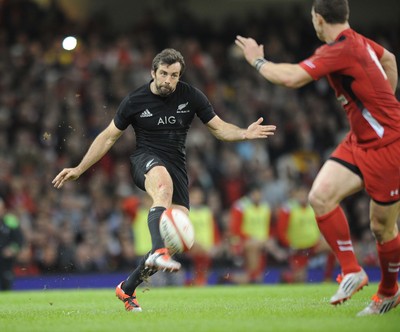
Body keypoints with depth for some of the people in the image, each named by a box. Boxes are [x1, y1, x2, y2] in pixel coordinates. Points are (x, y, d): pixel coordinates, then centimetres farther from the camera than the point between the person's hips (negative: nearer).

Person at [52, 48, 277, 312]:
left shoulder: (190, 96, 0)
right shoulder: (135, 101, -4)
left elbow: (219, 127, 5)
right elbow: (108, 137, 6)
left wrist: (245, 134, -16)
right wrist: (79, 170, 3)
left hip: (177, 166, 3)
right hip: (146, 160, -3)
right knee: (164, 184, -42)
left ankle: (127, 289, 5)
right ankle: (159, 252, -60)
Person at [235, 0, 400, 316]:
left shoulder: (341, 49, -23)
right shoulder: (357, 41, 5)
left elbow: (292, 77, -29)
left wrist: (258, 60, -11)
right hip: (360, 141, 9)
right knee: (321, 195, -8)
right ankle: (352, 271, 0)